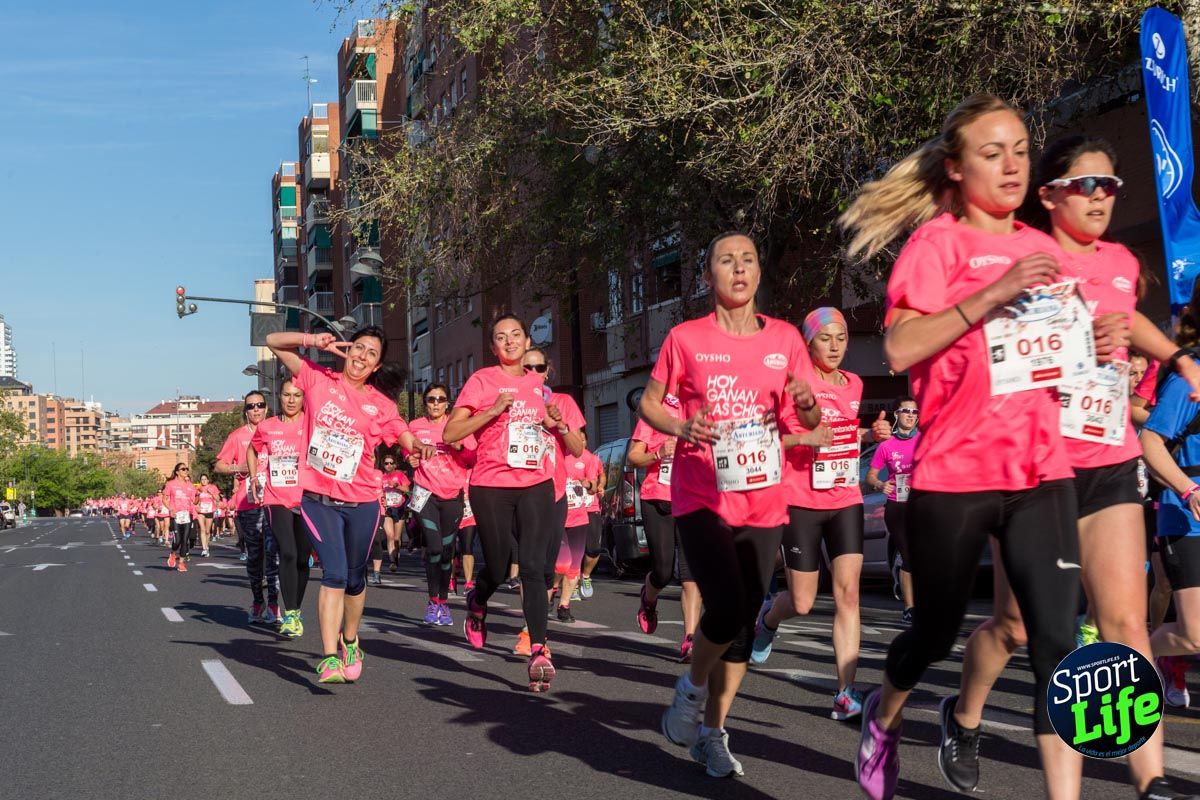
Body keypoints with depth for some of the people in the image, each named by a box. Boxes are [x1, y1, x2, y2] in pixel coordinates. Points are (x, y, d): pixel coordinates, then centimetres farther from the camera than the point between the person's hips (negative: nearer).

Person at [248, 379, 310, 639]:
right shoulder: (266, 427, 7)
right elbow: (252, 450, 25)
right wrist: (254, 478, 16)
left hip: (306, 499, 0)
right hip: (276, 499, 0)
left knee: (302, 558, 7)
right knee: (288, 553, -15)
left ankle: (296, 612, 25)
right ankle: (289, 615, -13)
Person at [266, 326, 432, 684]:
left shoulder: (381, 404, 3)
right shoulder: (319, 379, 1)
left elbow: (405, 437, -2)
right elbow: (274, 342, 4)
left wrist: (420, 447, -25)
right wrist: (312, 340, -12)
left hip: (361, 502, 2)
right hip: (318, 498, -2)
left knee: (354, 577, 15)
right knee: (334, 573, -14)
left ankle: (350, 644, 38)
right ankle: (330, 658, -14)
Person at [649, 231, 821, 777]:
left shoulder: (785, 339, 4)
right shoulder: (686, 339, -3)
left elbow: (809, 420, 9)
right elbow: (649, 403, 6)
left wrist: (807, 404, -15)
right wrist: (682, 427, -14)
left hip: (763, 502, 4)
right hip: (702, 500, -3)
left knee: (744, 622, 7)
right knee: (726, 610, -18)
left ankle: (712, 732, 24)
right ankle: (692, 686, 14)